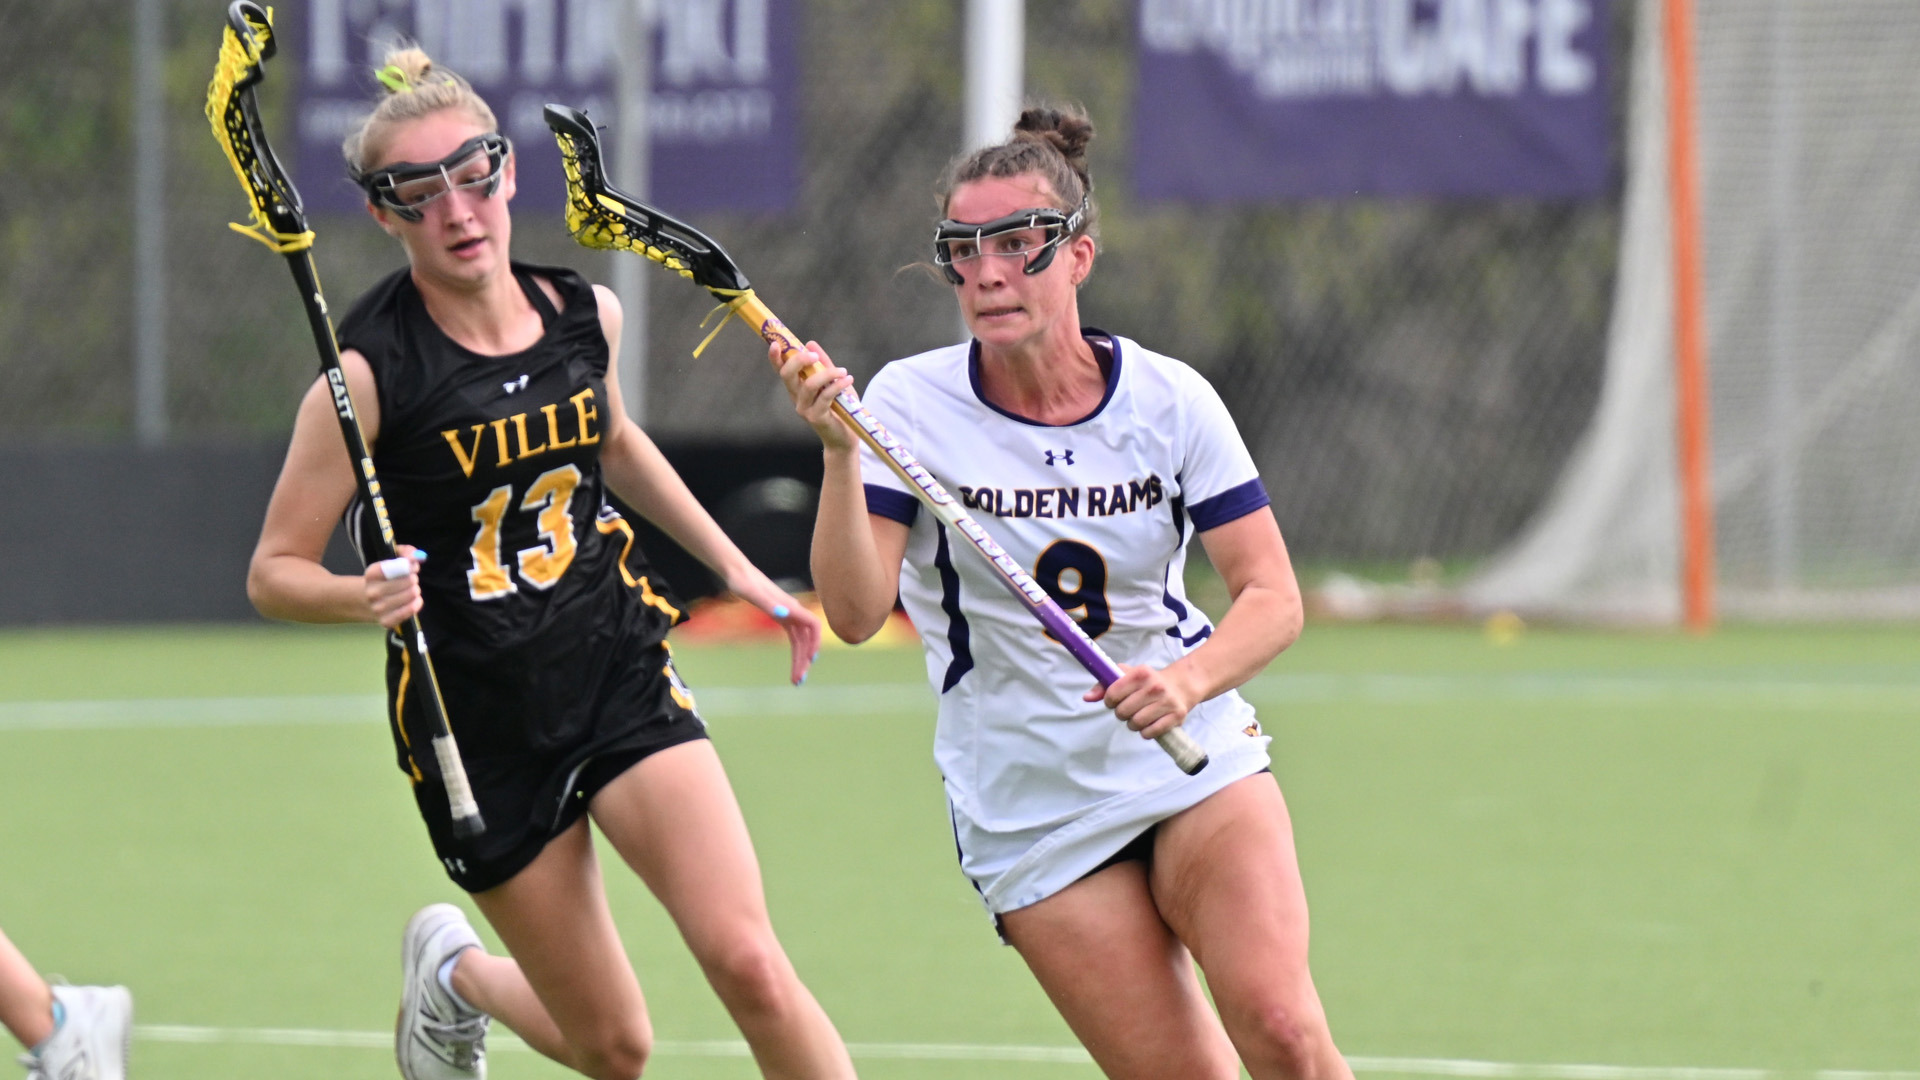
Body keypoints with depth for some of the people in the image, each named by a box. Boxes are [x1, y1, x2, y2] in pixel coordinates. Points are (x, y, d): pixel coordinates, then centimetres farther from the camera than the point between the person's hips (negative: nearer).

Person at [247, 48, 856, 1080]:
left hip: (622, 674, 3)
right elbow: (273, 571, -10)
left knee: (748, 965, -17)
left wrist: (735, 567, 22)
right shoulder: (369, 374, -15)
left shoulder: (584, 314, 0)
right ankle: (452, 971, 39)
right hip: (479, 728, -3)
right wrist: (364, 596, -30)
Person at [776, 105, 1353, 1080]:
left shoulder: (1168, 400, -6)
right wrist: (840, 450, -30)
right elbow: (857, 612, -16)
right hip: (1029, 812, -1)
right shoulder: (910, 403, -8)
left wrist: (1188, 680, -25)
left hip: (1197, 760, 1)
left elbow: (1272, 596, -6)